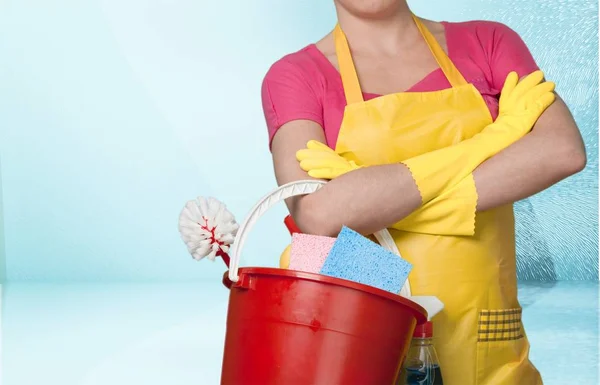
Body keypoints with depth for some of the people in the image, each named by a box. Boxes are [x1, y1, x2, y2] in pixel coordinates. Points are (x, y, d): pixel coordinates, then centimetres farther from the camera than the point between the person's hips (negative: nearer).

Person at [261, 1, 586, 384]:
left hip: (481, 340, 2)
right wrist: (486, 142, -16)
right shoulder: (294, 76, -3)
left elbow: (565, 149, -14)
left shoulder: (488, 42, 4)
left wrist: (374, 201, -18)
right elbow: (316, 214, -21)